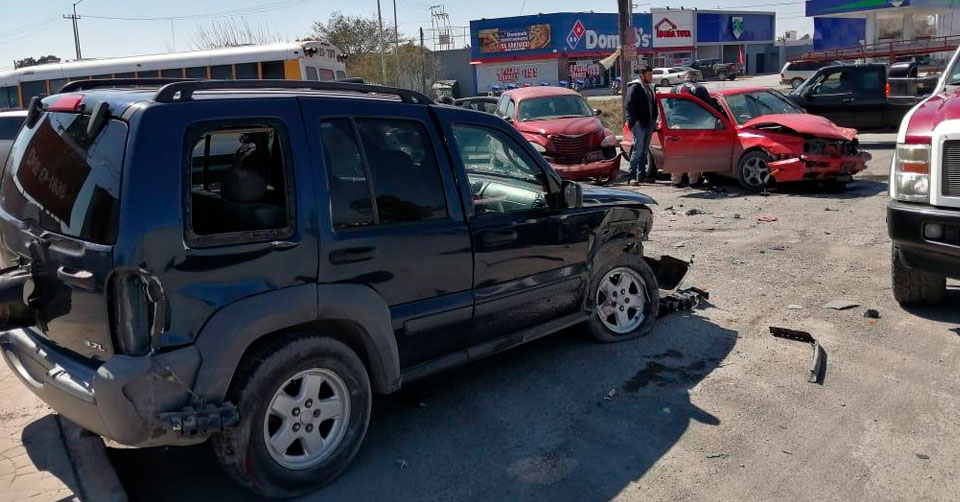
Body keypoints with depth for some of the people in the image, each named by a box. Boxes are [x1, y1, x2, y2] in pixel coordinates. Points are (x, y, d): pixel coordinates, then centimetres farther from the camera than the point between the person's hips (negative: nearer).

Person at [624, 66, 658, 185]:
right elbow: (630, 105, -12)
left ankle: (641, 175, 16)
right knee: (638, 150, -12)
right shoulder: (634, 87, -6)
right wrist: (635, 120, -17)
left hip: (649, 124, 8)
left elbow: (654, 105, 24)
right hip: (638, 124, -8)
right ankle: (632, 176, -11)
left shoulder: (650, 88, 20)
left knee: (645, 151, 10)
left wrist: (654, 120, 13)